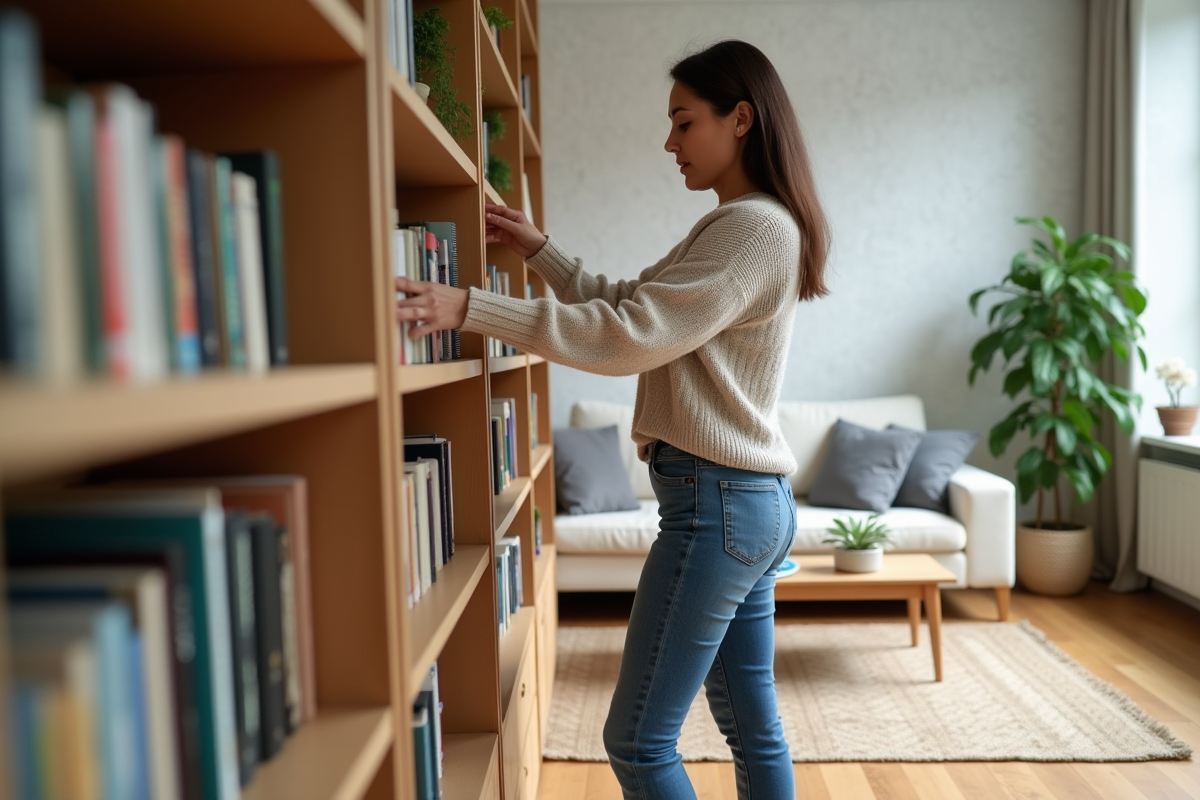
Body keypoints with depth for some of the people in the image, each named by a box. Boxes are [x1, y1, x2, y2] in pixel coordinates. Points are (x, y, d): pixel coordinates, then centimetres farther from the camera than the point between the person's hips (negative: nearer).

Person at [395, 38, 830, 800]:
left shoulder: (756, 227, -14)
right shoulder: (737, 226, 17)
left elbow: (630, 336, -23)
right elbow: (630, 302, 20)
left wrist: (469, 307, -26)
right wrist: (539, 250, 11)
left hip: (717, 499, -10)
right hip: (751, 500, 10)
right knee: (753, 728, 18)